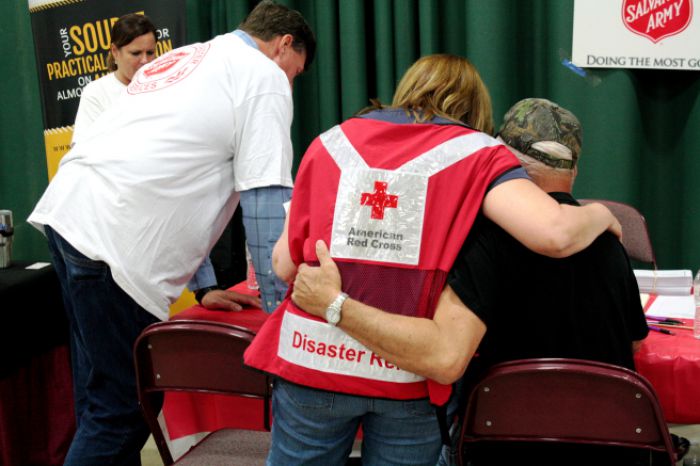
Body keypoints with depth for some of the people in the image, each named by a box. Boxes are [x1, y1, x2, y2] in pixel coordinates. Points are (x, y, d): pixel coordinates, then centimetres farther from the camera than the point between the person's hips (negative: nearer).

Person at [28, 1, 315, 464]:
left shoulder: (183, 58, 26)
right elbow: (268, 201, -7)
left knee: (106, 388, 19)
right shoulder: (263, 76, 1)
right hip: (111, 240, -9)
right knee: (126, 405, 2)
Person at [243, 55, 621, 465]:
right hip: (411, 372, -1)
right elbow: (555, 233, -16)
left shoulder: (332, 142, 7)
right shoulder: (478, 153, -1)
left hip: (311, 356, 2)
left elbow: (285, 266, 7)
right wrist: (601, 215, 5)